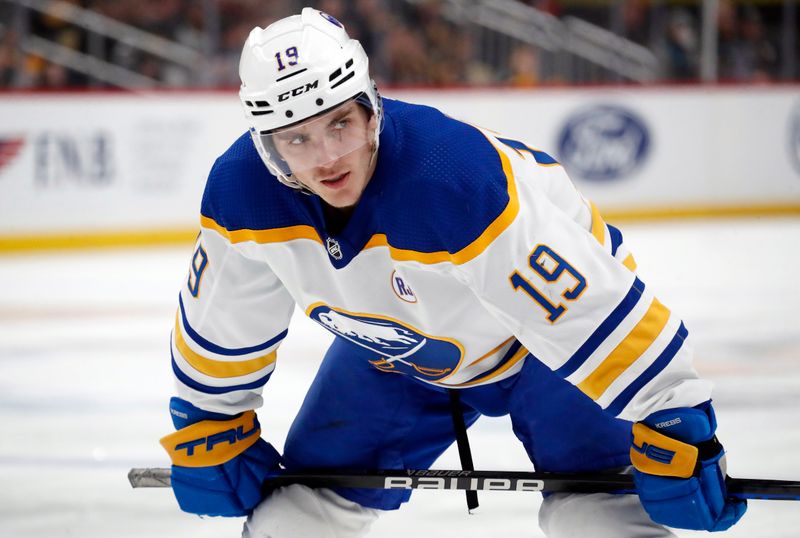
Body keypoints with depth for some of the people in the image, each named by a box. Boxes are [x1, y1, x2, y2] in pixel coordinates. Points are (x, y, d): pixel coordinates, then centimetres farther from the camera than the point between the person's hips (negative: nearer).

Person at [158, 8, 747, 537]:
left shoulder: (462, 181, -42)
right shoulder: (242, 193, -23)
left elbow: (598, 316, -38)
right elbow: (219, 322, -2)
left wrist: (675, 430, -35)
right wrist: (210, 429, 5)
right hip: (393, 354, 5)